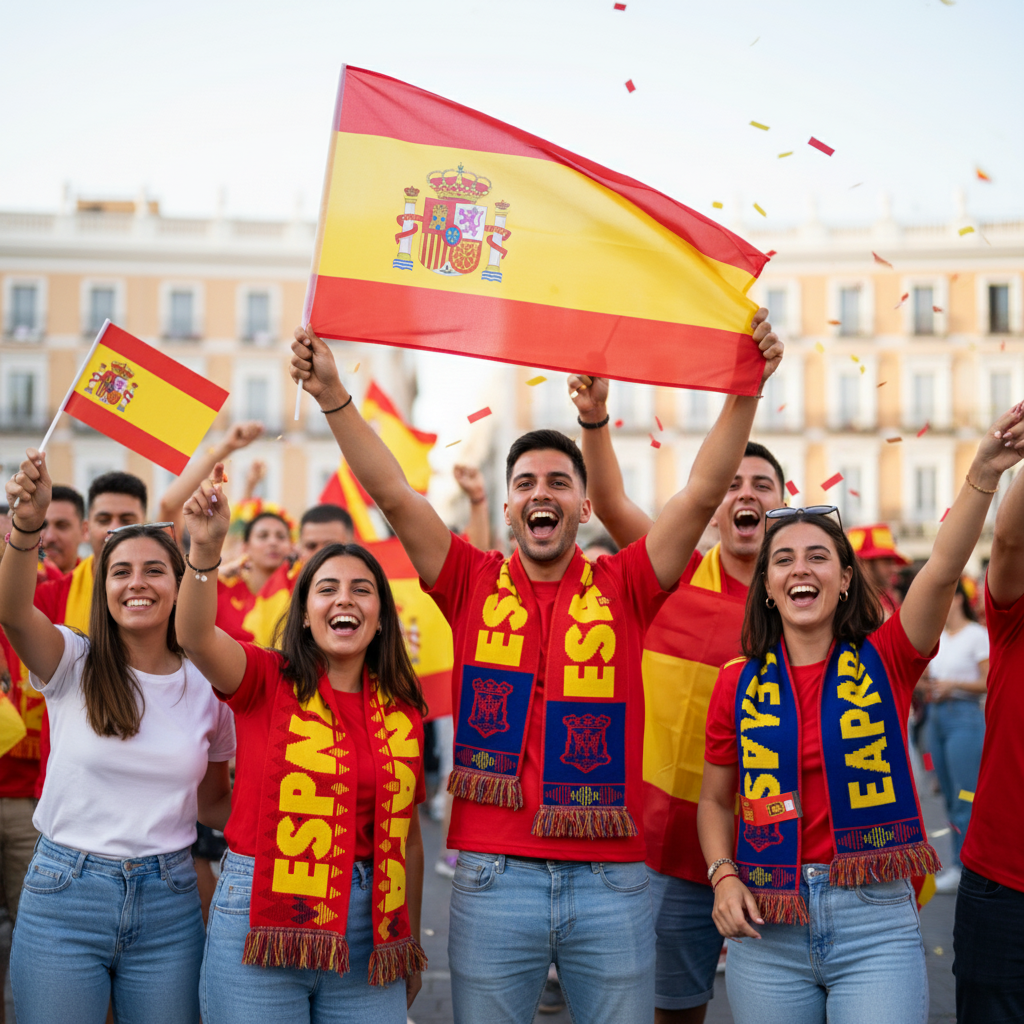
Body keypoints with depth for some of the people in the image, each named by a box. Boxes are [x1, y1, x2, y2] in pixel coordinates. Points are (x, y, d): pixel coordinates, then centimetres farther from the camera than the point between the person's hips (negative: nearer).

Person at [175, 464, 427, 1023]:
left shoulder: (404, 713, 7)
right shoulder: (267, 682, 0)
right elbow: (195, 637, -21)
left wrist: (411, 944, 17)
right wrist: (205, 548, -37)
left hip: (367, 934, 3)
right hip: (261, 924, -2)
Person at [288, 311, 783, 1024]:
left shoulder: (622, 589, 4)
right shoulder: (474, 584, 5)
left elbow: (704, 491, -4)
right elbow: (392, 492, -2)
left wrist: (745, 389, -13)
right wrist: (333, 396, -9)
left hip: (611, 882, 0)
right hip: (493, 878, 0)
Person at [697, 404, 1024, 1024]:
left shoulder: (885, 661, 0)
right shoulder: (738, 684, 4)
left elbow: (943, 571, -18)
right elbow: (715, 800, 13)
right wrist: (724, 877, -5)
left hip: (877, 924, -1)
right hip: (767, 929, 2)